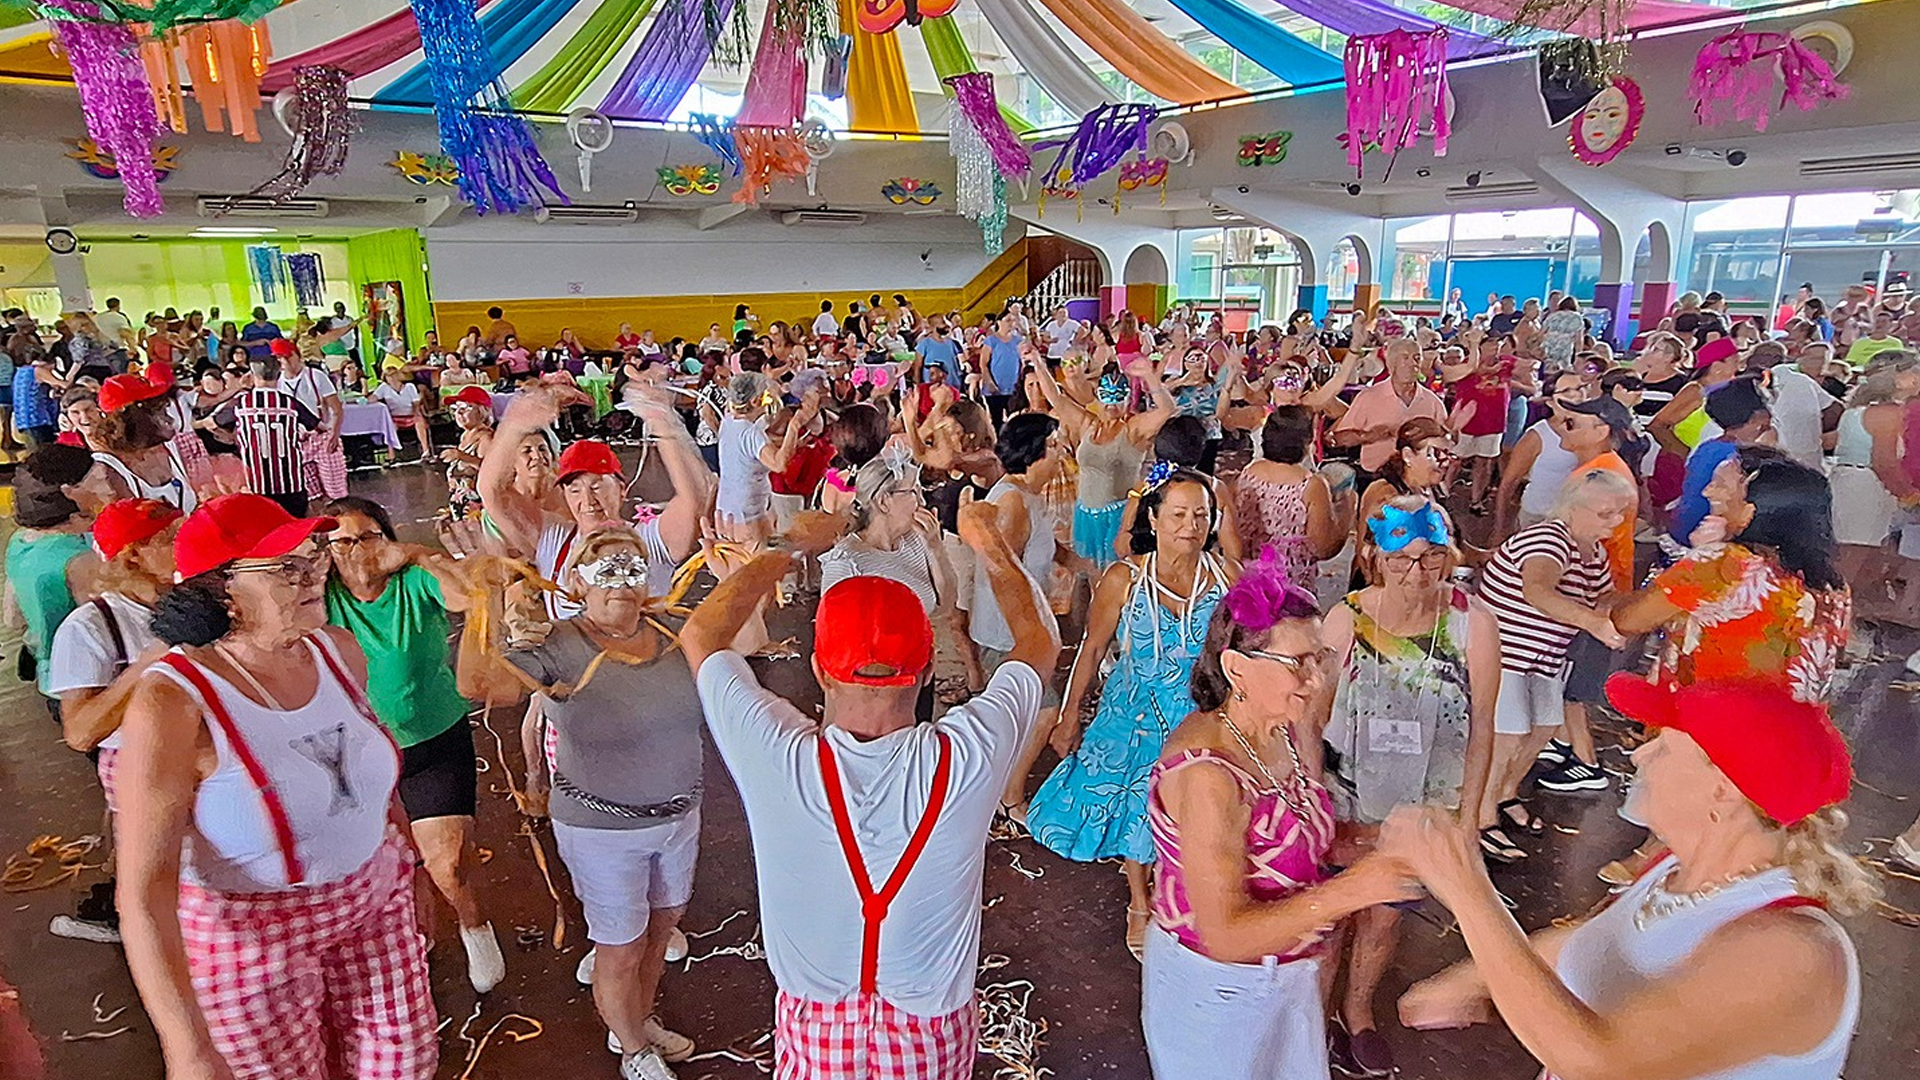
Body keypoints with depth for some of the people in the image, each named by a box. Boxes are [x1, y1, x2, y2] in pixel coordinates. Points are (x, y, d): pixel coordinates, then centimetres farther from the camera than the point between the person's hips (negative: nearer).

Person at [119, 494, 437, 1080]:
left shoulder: (339, 649, -6)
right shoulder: (174, 703, -25)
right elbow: (144, 890, -24)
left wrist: (408, 861, 17)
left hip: (376, 900, 5)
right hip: (250, 935, -5)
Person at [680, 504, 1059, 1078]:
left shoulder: (779, 760, -31)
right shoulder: (968, 759, -30)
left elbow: (700, 635, -11)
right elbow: (1039, 643, -8)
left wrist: (786, 549, -2)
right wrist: (988, 542, 3)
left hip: (815, 1027, 0)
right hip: (932, 1031, 1)